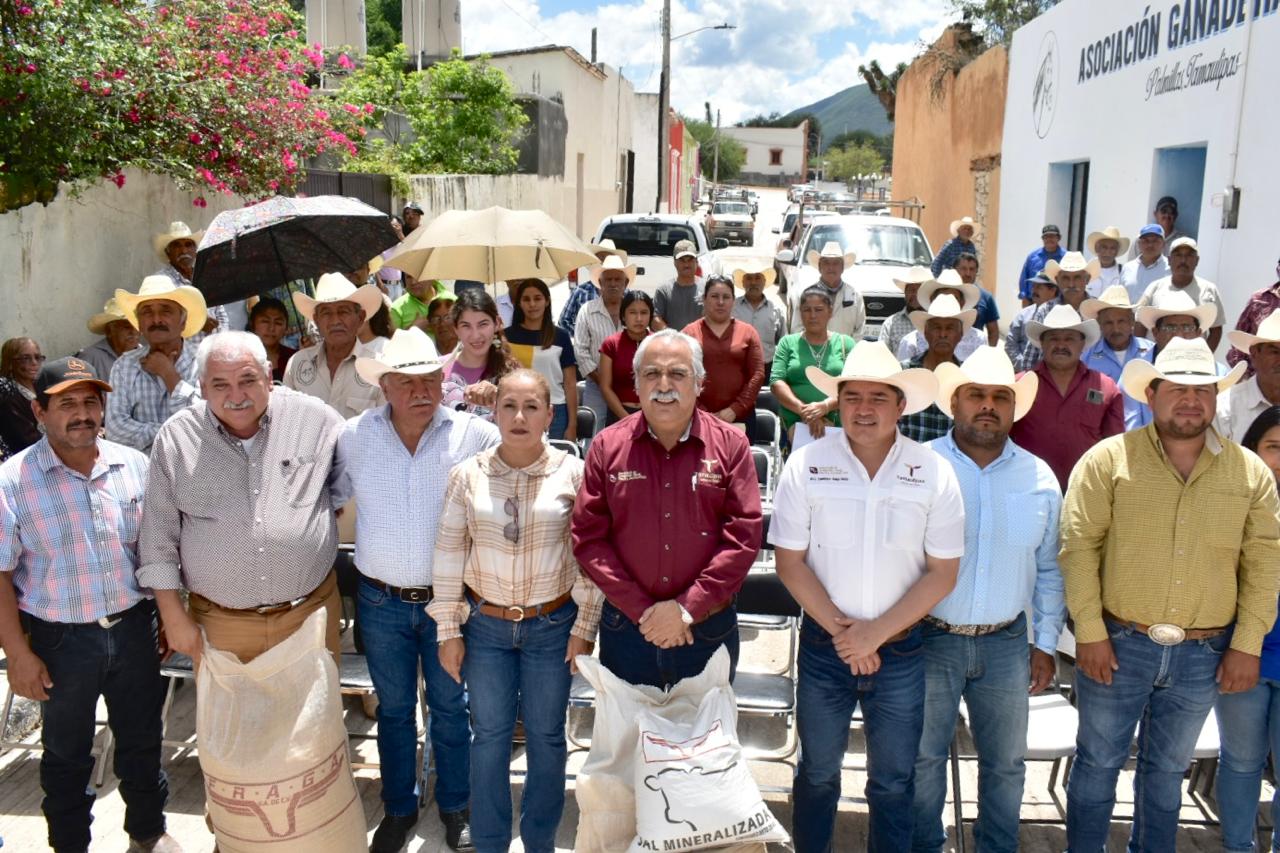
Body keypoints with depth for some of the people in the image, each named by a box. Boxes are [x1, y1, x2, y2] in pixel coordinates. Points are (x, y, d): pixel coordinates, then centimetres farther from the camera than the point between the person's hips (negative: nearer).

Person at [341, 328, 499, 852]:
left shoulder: (475, 435, -12)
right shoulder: (354, 437, -5)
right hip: (382, 603, 2)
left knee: (450, 708, 15)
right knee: (394, 710, 18)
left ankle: (455, 807, 37)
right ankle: (398, 809, 38)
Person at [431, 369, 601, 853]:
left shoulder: (572, 473, -9)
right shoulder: (467, 476, -6)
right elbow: (448, 555, -1)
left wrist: (585, 627, -4)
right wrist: (448, 630, 0)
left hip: (552, 625, 0)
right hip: (485, 625, 1)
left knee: (546, 736, 13)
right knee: (489, 735, 13)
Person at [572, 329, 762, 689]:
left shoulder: (731, 445, -4)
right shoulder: (607, 446, -1)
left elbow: (744, 536, -10)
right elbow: (588, 537, -4)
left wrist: (686, 608, -15)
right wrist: (641, 610, -12)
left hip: (707, 629, -1)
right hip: (626, 628, 1)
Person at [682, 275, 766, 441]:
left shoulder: (748, 332, 8)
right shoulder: (689, 333, 6)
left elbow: (758, 374, 1)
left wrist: (735, 409, -9)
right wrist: (701, 412, -11)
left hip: (741, 417, 1)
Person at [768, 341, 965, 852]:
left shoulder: (933, 473, -7)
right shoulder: (806, 465, -8)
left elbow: (942, 573, -6)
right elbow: (790, 562, -6)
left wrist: (875, 633, -13)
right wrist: (839, 630, -12)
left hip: (901, 649, 0)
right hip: (823, 647, 0)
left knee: (894, 781, 14)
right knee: (817, 772, 17)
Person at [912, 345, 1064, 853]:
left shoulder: (1040, 478, 2)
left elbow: (1049, 570, 9)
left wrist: (1046, 644, 8)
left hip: (1006, 643, 3)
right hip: (929, 639, -2)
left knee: (1005, 762, 16)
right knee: (923, 758, 13)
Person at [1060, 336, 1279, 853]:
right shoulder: (1108, 460, -8)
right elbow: (1078, 545, -9)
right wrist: (1090, 632, -12)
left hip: (1204, 655, 3)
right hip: (1116, 644, -2)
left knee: (1166, 768, 20)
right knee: (1098, 762, 11)